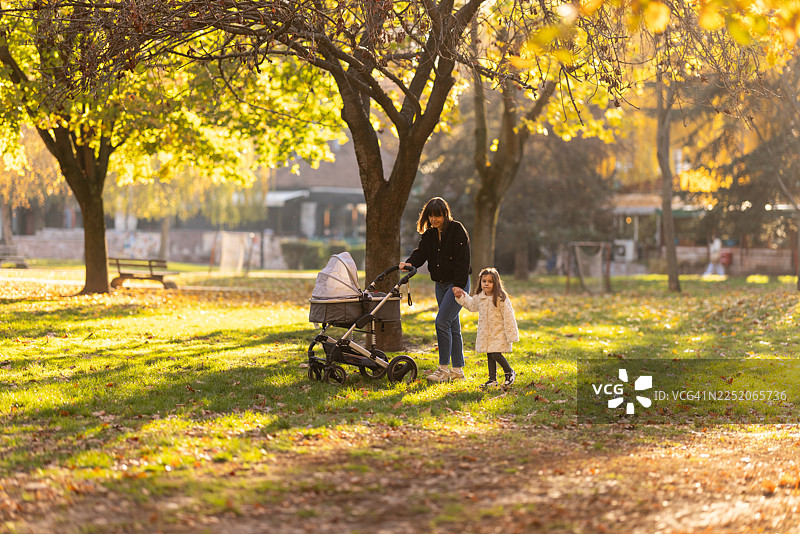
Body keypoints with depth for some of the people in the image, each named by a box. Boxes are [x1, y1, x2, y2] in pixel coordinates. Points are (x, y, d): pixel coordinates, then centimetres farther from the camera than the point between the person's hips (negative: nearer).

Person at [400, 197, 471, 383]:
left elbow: (462, 259, -14)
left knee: (442, 321, -16)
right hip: (441, 284, 7)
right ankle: (458, 370, 15)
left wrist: (459, 285, -20)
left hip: (458, 283, -7)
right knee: (452, 326, 10)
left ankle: (444, 369, -11)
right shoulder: (429, 234, 10)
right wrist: (410, 263, -24)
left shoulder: (457, 230, -10)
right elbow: (421, 252, -2)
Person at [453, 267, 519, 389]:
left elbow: (508, 317, -14)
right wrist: (461, 297, 22)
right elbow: (471, 305, 28)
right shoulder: (479, 297, 4)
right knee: (490, 356, 9)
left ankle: (509, 372, 9)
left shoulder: (500, 298, -16)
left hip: (499, 333, -6)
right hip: (485, 334, 6)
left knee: (496, 355, -13)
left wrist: (510, 335, -16)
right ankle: (492, 379, 17)